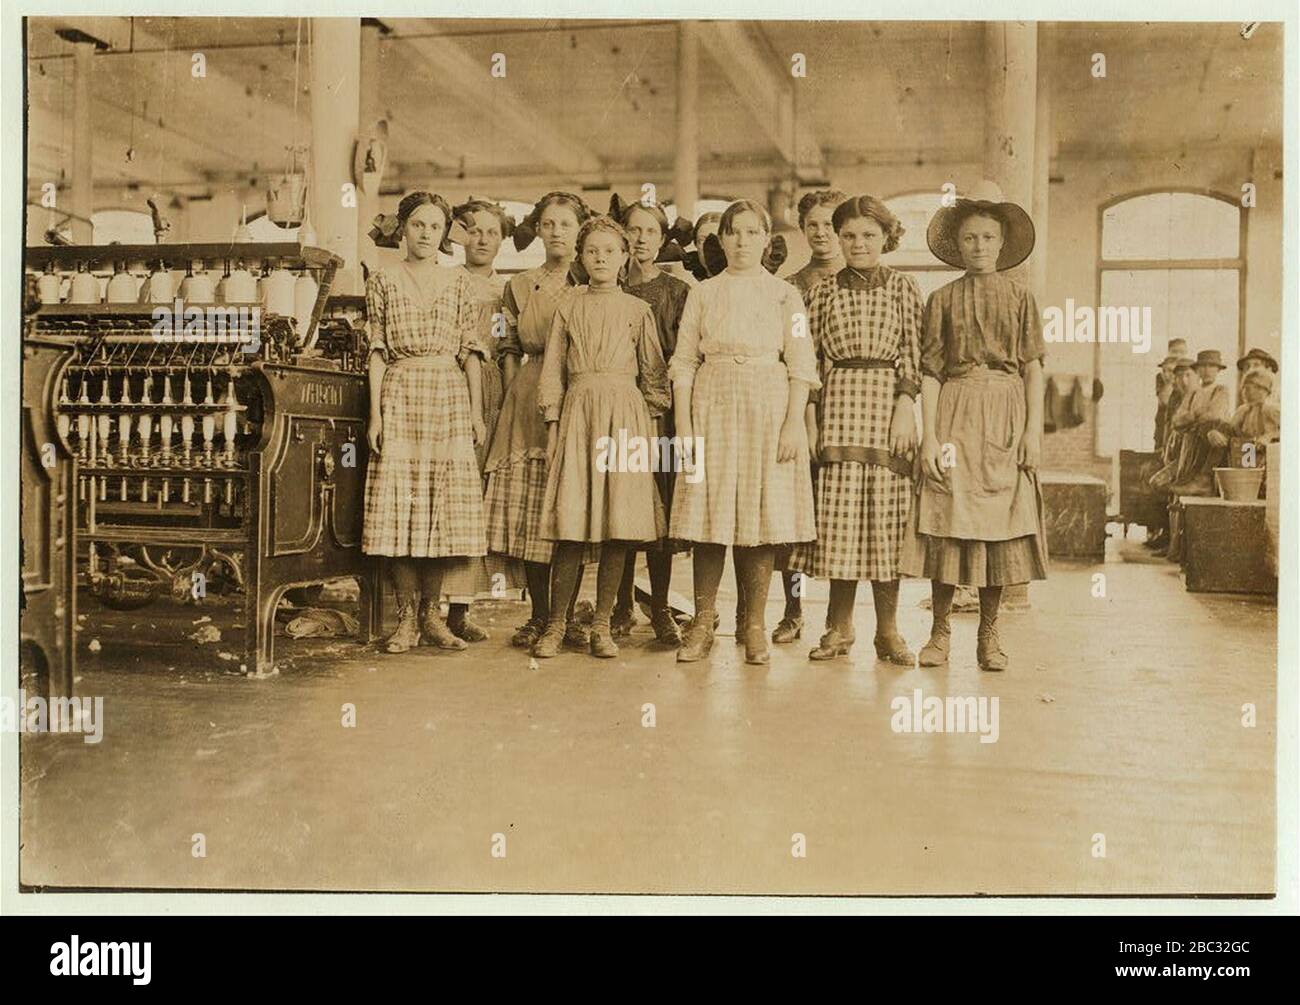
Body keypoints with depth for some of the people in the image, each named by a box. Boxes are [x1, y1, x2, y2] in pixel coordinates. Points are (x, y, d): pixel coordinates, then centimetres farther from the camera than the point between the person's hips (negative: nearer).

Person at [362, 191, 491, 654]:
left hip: (450, 395, 1)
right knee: (398, 503, -4)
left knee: (445, 505, -2)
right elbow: (377, 351, 5)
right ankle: (406, 616, 4)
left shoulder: (457, 281, 11)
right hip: (400, 394, -1)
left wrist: (477, 412, 2)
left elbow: (470, 350, 8)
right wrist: (375, 411, -3)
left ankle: (430, 612, 9)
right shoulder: (383, 280, 8)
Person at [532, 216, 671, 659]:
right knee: (570, 525, -4)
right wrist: (552, 422, 1)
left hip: (625, 415, 0)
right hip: (577, 411, 0)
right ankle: (555, 624, 6)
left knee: (619, 524, -1)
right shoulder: (569, 307, 10)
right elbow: (552, 370, 9)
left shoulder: (637, 310, 9)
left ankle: (602, 626, 9)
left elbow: (654, 373, 9)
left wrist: (650, 422, 0)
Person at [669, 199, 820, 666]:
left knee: (760, 517, -1)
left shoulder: (785, 294, 8)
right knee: (709, 517, -2)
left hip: (769, 407, -1)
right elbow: (683, 362, 7)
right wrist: (683, 426, -2)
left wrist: (793, 423, -8)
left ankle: (754, 626, 9)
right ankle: (702, 624, 8)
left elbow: (801, 364, 3)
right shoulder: (702, 293, 10)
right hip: (712, 405, 1)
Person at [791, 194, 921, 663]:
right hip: (838, 406, 1)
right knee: (838, 515, -1)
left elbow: (914, 355, 2)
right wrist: (809, 417, 2)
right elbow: (811, 358, 9)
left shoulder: (903, 286, 6)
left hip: (889, 406, -1)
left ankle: (888, 631, 9)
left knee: (887, 517, -1)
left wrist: (905, 407, -9)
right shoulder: (823, 290, 10)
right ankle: (839, 627, 10)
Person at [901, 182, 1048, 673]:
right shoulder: (943, 299, 7)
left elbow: (1033, 367, 5)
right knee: (948, 519, -3)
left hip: (1006, 415, 1)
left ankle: (989, 634, 12)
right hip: (955, 412, -1)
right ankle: (939, 630, 9)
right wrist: (929, 434, -6)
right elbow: (930, 371, 3)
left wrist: (1034, 429, -4)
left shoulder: (1020, 298, 9)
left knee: (999, 521, 2)